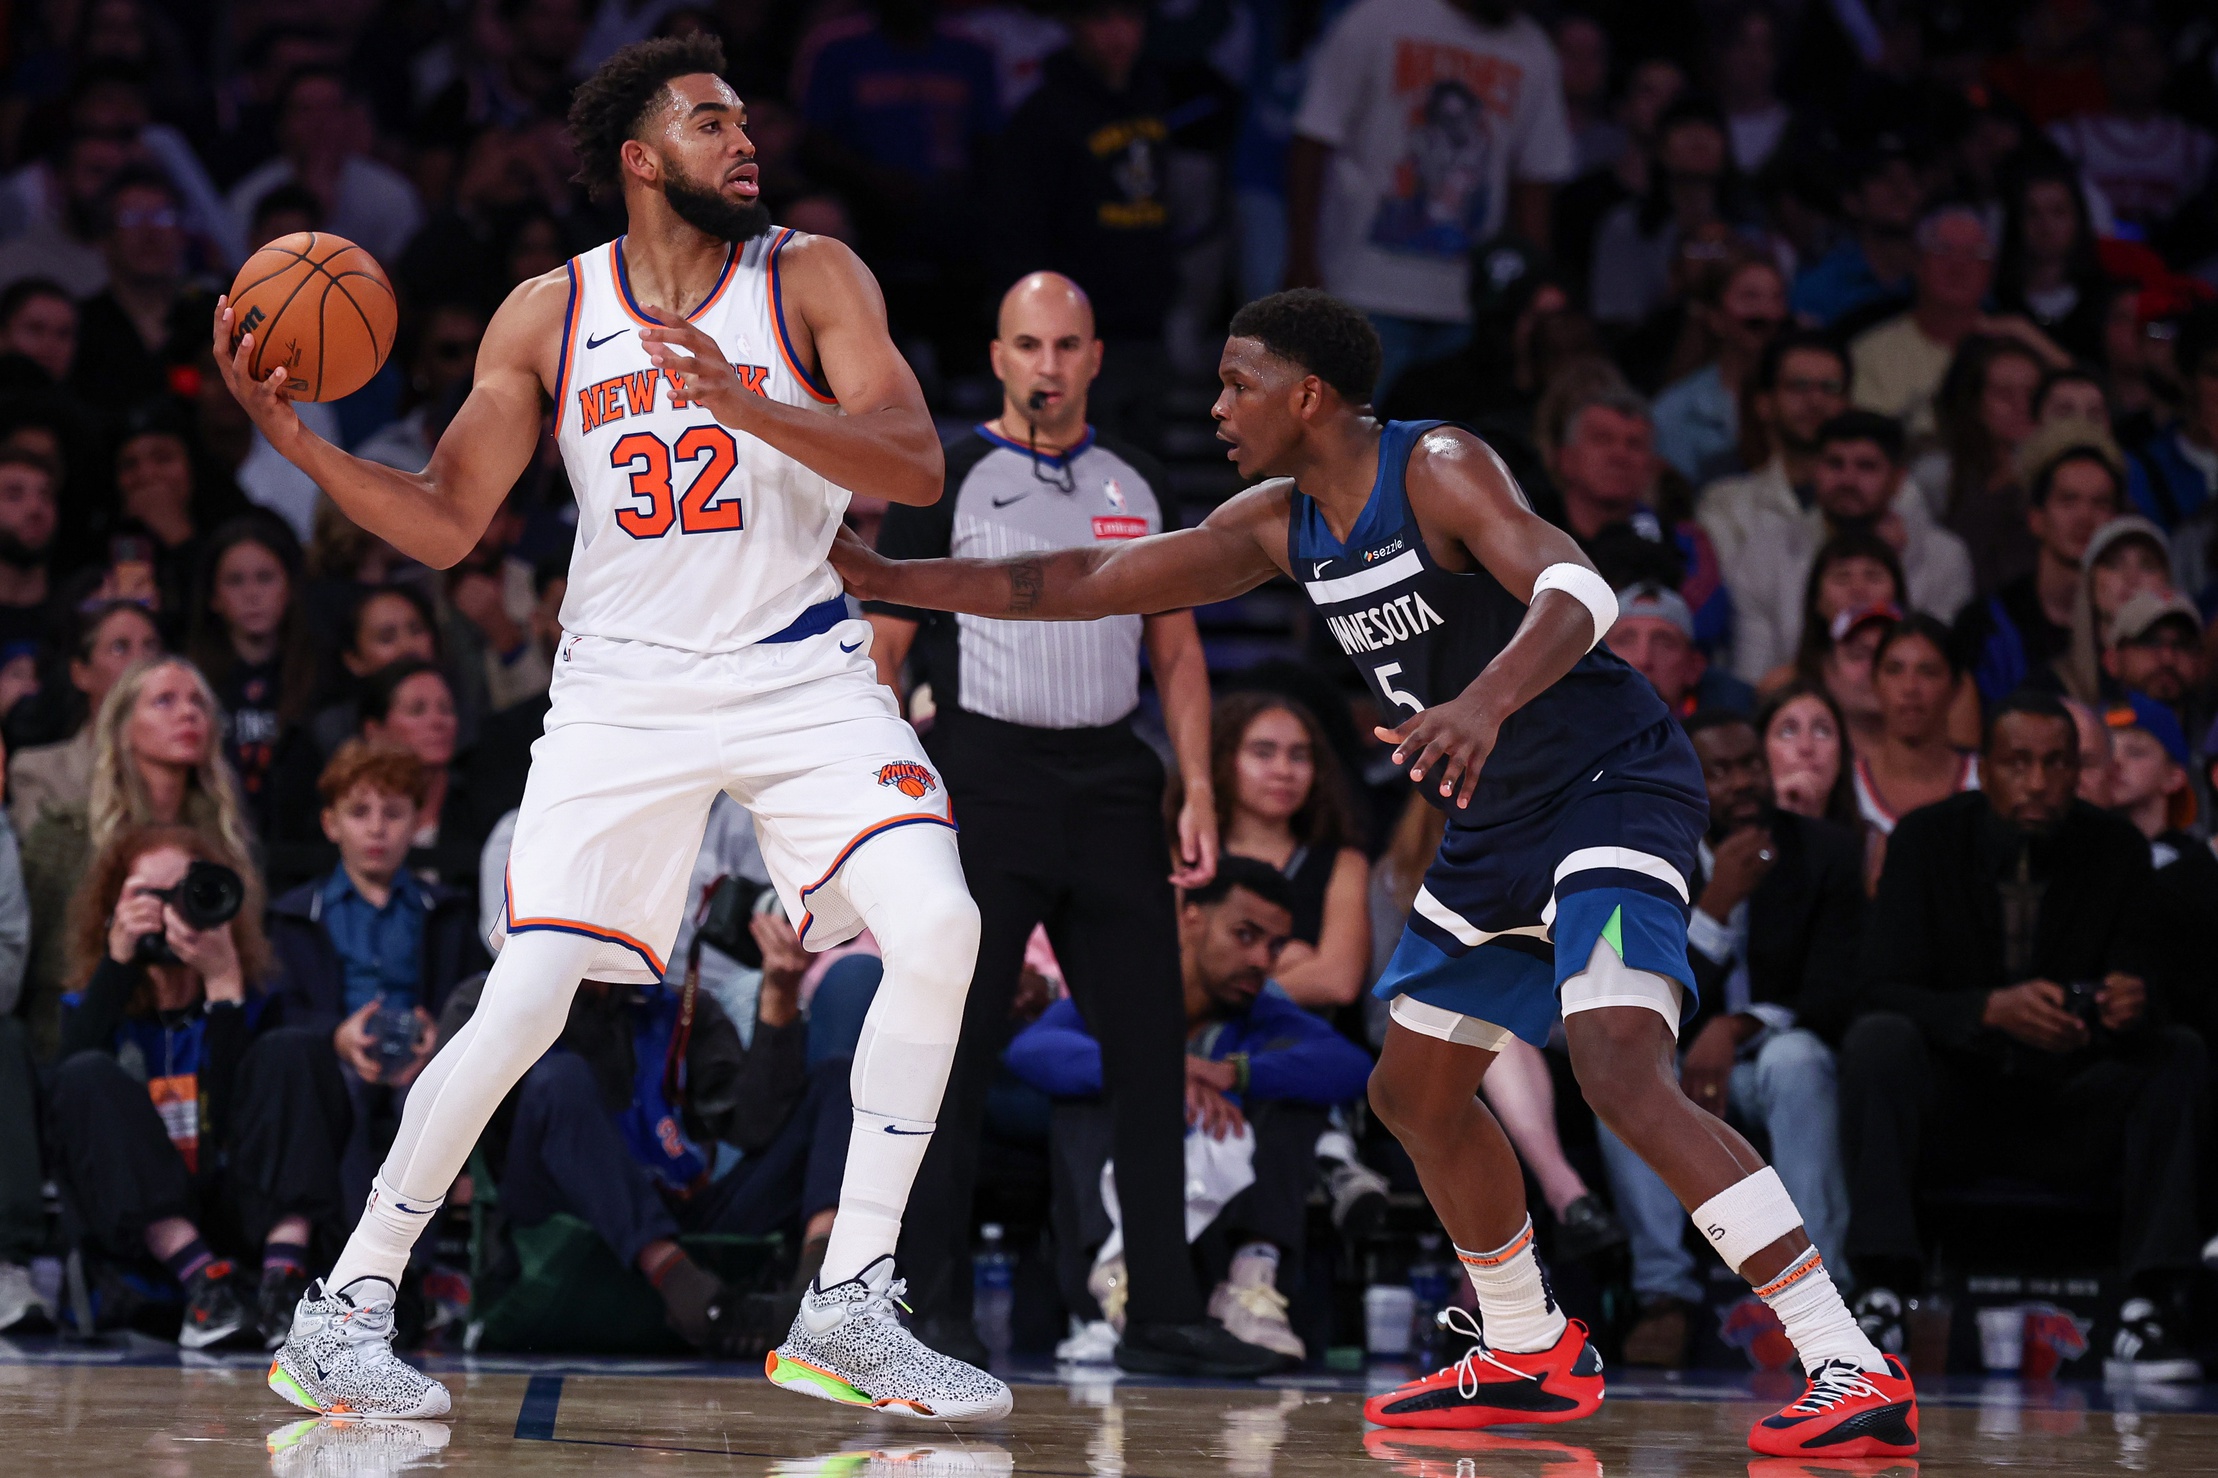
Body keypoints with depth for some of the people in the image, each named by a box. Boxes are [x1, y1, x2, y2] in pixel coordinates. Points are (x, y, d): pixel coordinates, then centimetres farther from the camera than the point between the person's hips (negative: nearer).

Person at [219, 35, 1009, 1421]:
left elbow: (917, 465, -15)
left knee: (937, 928, -21)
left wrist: (747, 407, -31)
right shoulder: (549, 315, 2)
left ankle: (850, 1311, -12)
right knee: (524, 1001, -11)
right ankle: (348, 1306, 5)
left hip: (802, 672, 0)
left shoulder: (811, 276, -2)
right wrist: (295, 436, -11)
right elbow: (444, 525, 5)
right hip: (624, 686, 0)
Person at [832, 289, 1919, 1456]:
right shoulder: (1284, 523, 7)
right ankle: (1531, 1356, 36)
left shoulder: (1441, 468, -18)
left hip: (1615, 788, -10)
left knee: (1619, 1069, -27)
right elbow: (1091, 582, 13)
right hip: (1499, 826, 10)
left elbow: (1577, 593, -35)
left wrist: (1486, 701, -53)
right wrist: (886, 580, 11)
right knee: (1414, 1091, 17)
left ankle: (1854, 1371, -32)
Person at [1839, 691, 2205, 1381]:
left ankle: (2146, 1309, -31)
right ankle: (1881, 1295, -37)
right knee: (1878, 1039, -31)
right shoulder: (1928, 839, -6)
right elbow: (1878, 990, -15)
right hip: (1948, 1104, -2)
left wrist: (2129, 1008, -32)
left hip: (2067, 1112, 2)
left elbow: (2137, 982, -5)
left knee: (2179, 1056, -24)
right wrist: (1991, 1010, -34)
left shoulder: (2116, 851, -1)